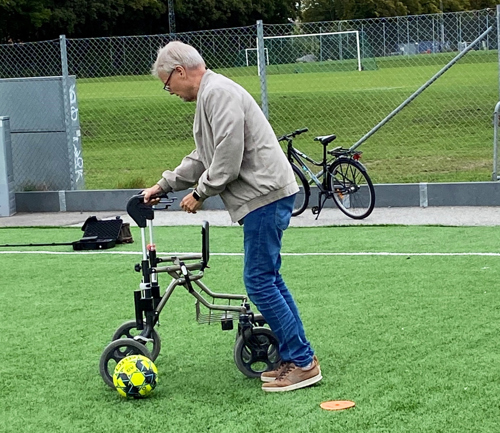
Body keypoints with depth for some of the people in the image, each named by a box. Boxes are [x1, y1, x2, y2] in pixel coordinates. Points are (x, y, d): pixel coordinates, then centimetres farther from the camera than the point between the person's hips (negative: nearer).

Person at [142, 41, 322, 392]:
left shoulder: (218, 92, -13)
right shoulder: (208, 96, 22)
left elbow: (228, 156, -21)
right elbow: (202, 158, 30)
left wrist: (200, 193, -9)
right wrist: (164, 185, 27)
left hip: (265, 194, -11)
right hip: (265, 196, 11)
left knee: (260, 281, -9)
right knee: (268, 280, 13)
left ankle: (302, 363, -4)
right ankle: (298, 356, 18)